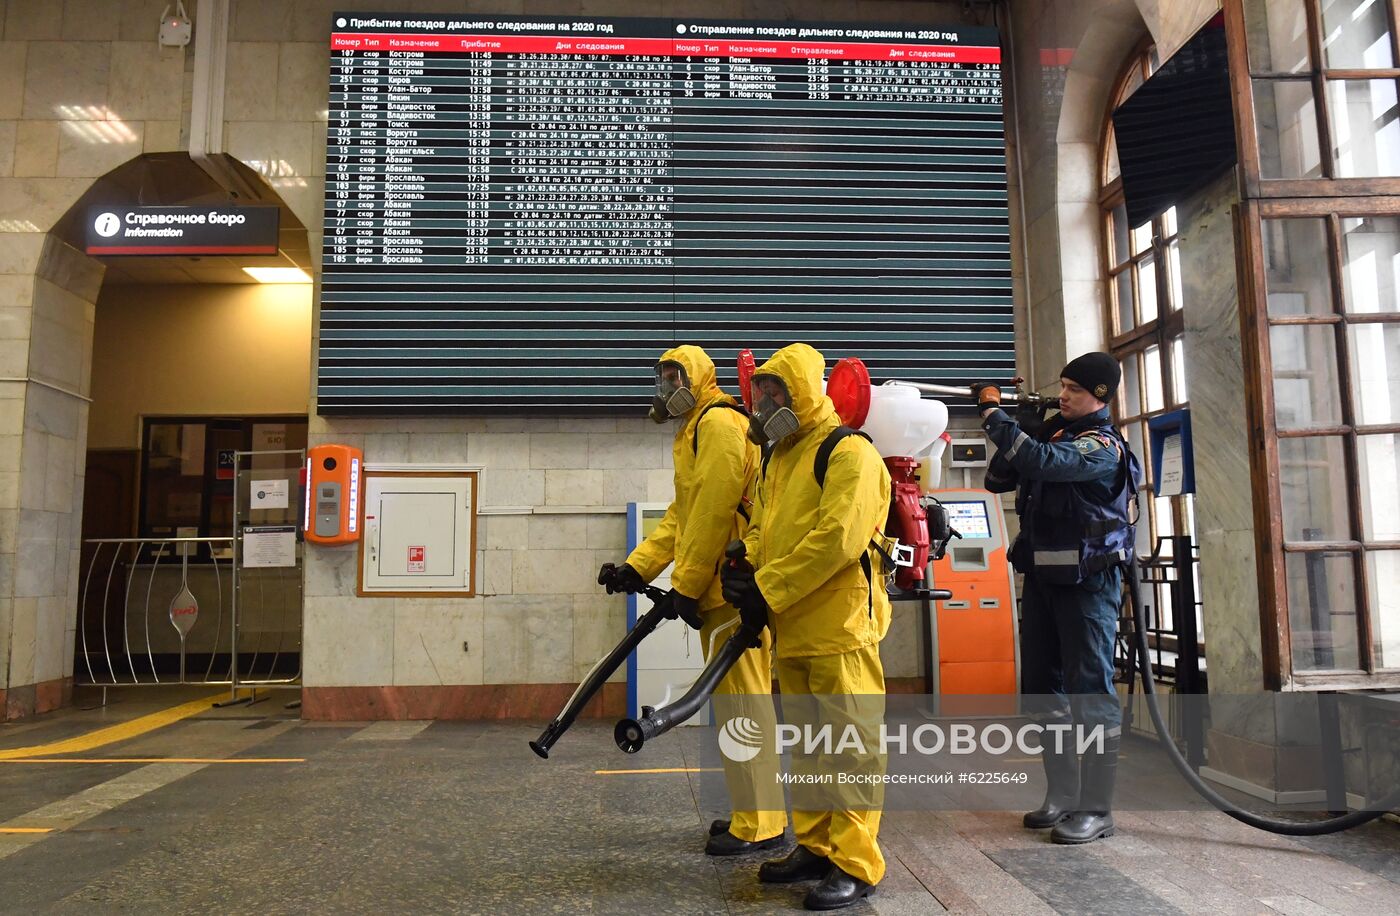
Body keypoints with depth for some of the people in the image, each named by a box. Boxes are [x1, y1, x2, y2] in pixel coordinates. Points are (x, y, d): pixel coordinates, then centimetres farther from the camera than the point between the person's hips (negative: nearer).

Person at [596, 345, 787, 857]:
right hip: (722, 588, 11)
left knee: (741, 697, -6)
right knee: (742, 696, 15)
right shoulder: (694, 431, 23)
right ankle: (757, 813, 25)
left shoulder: (719, 422, -10)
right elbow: (680, 517, 22)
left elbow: (714, 511, -18)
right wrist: (637, 567, 11)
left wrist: (685, 585, -15)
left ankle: (758, 825, 3)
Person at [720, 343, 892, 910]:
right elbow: (763, 526, 22)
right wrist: (746, 564, -1)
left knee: (850, 744, -1)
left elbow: (839, 539, -21)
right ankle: (816, 847, 29)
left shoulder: (848, 452, -11)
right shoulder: (778, 456, 17)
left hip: (840, 627, -9)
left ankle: (856, 864, 8)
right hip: (792, 629, 9)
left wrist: (768, 589, -18)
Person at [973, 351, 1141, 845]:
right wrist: (1015, 429, 0)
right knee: (1042, 690, 11)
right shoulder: (1051, 433, 14)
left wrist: (995, 412, -17)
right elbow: (998, 480, 13)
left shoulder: (1104, 447, -9)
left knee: (1090, 691, -4)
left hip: (1086, 582, -8)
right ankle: (1062, 795, 22)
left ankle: (1096, 808, 3)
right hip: (1042, 578, 8)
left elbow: (1041, 461, -26)